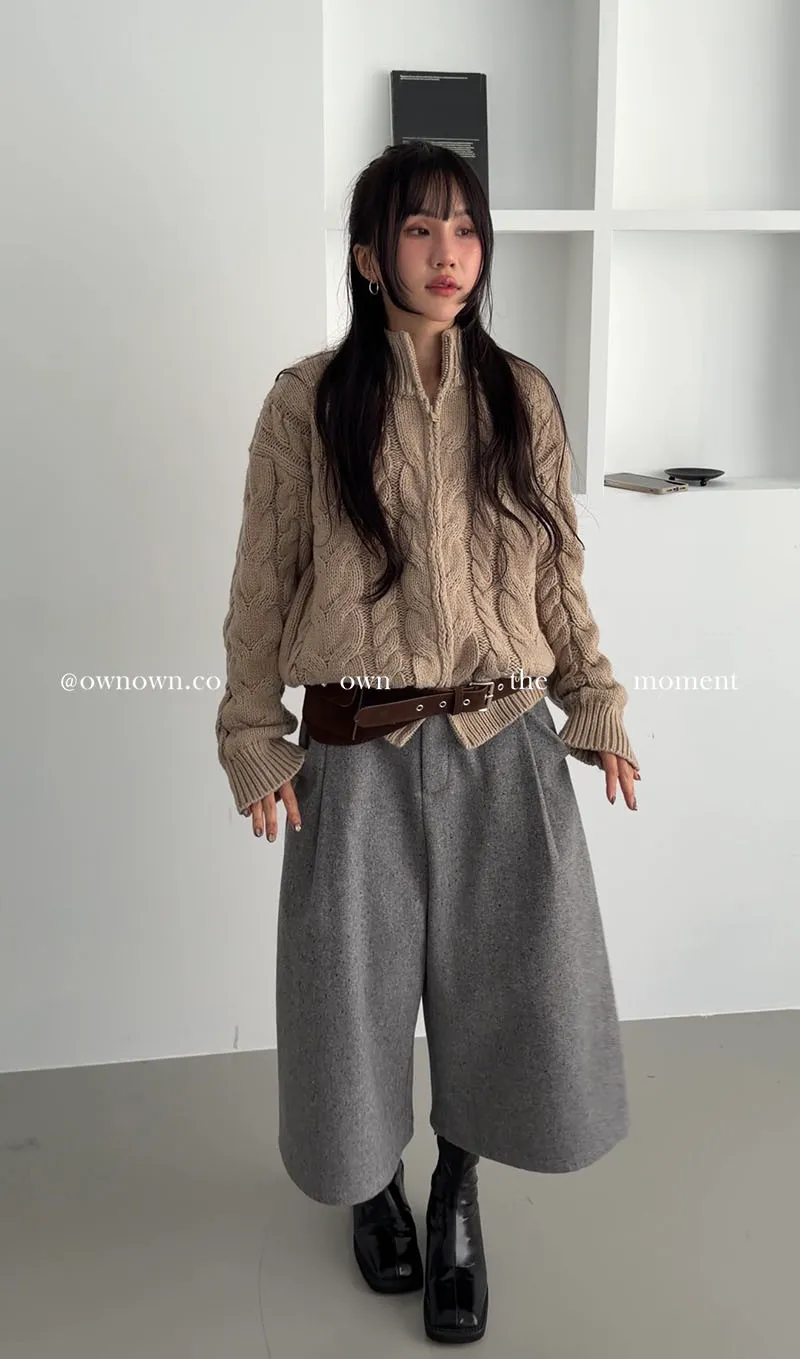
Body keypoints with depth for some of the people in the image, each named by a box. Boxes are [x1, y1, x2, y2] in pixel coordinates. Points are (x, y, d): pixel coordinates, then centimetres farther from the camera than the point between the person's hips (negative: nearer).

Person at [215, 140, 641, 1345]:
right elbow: (263, 587, 0)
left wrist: (595, 706, 4)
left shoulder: (523, 398, 4)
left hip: (508, 749, 2)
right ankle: (376, 1180, 44)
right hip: (358, 756, -2)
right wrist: (255, 741, -3)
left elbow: (561, 575, 9)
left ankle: (457, 1191, 40)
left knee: (507, 994, 10)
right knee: (358, 994, 12)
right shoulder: (307, 402, -4)